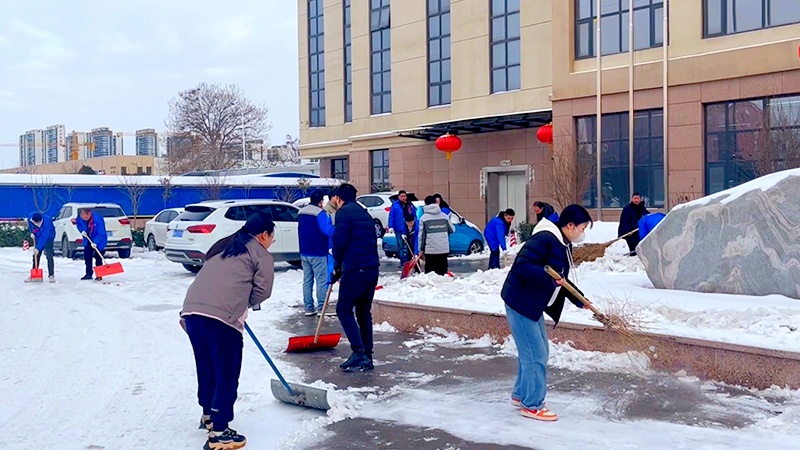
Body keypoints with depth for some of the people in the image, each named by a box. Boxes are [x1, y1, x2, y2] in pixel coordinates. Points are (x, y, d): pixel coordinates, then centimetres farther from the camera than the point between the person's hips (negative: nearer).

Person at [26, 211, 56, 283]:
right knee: (36, 256, 6)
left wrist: (38, 248, -34)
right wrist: (32, 232, -3)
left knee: (49, 256, -15)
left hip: (48, 237, -5)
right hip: (38, 237, 5)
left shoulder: (47, 223, -38)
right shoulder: (30, 217, -22)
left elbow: (44, 238, -35)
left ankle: (51, 275, -10)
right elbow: (30, 225, 6)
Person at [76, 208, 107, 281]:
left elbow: (101, 233, -26)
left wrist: (95, 242, -32)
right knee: (87, 257, 8)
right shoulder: (80, 218, -12)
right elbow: (78, 224, 12)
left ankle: (99, 275, 3)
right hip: (88, 241, 6)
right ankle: (88, 274, 18)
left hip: (98, 242, -6)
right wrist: (82, 231, -8)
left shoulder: (98, 219, -30)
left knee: (98, 258, -4)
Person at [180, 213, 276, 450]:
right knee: (227, 375, 3)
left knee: (206, 368, 24)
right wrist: (246, 303, 23)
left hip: (191, 310, 7)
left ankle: (208, 415, 40)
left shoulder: (223, 246, 30)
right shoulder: (261, 254, 10)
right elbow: (262, 290, 4)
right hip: (221, 316, -7)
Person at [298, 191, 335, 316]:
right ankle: (322, 308, -3)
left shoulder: (301, 213, 12)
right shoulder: (320, 213, -15)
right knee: (322, 280, -2)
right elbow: (328, 229, -26)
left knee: (307, 280, 10)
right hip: (318, 253, -7)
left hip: (304, 252, 8)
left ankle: (309, 308, 12)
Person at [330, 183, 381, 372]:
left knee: (344, 310, -1)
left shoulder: (343, 212, -4)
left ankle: (359, 353, -9)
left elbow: (339, 241, -13)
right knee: (364, 312, 13)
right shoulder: (365, 213, 21)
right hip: (372, 267, 8)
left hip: (355, 269, -8)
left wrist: (337, 265, 4)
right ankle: (367, 357, 13)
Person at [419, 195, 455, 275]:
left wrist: (421, 249, 4)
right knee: (442, 272, 8)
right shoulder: (444, 216, 4)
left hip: (430, 250, -2)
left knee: (429, 273, 1)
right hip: (444, 249, 2)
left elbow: (421, 235, -3)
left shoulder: (424, 218, -2)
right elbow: (452, 230, 11)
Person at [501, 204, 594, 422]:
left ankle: (521, 395, 34)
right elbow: (522, 266, -30)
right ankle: (532, 405, 7)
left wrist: (580, 301, 14)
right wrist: (549, 278, -36)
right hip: (520, 303, -11)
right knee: (535, 355, -5)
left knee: (538, 351, 19)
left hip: (533, 305, 11)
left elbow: (562, 281, 20)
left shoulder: (564, 246, 11)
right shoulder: (544, 240, -22)